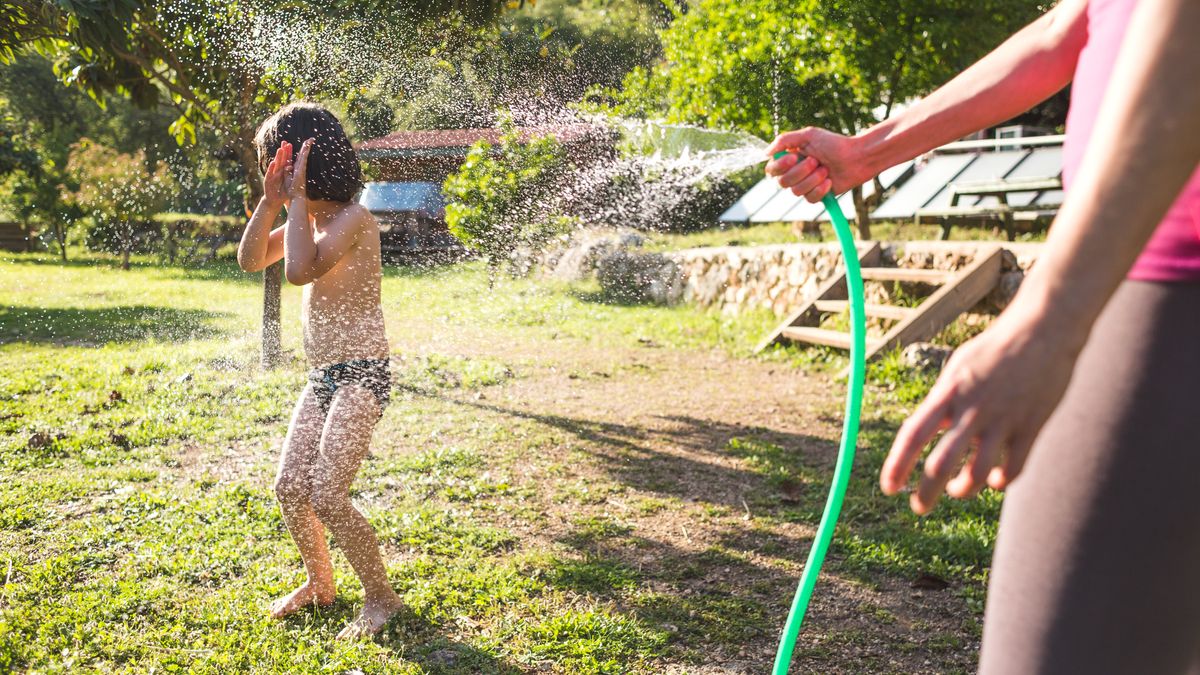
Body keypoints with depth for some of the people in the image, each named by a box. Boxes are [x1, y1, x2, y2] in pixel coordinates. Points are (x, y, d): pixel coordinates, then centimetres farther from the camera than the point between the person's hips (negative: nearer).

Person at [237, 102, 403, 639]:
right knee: (290, 486, 10)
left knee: (327, 496, -12)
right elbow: (251, 260, 10)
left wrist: (297, 196, -20)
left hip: (361, 376, -9)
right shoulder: (306, 217, 10)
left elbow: (300, 270, -29)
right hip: (322, 377, 9)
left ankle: (382, 597, 6)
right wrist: (270, 201, -4)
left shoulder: (354, 220, -17)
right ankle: (318, 583, 31)